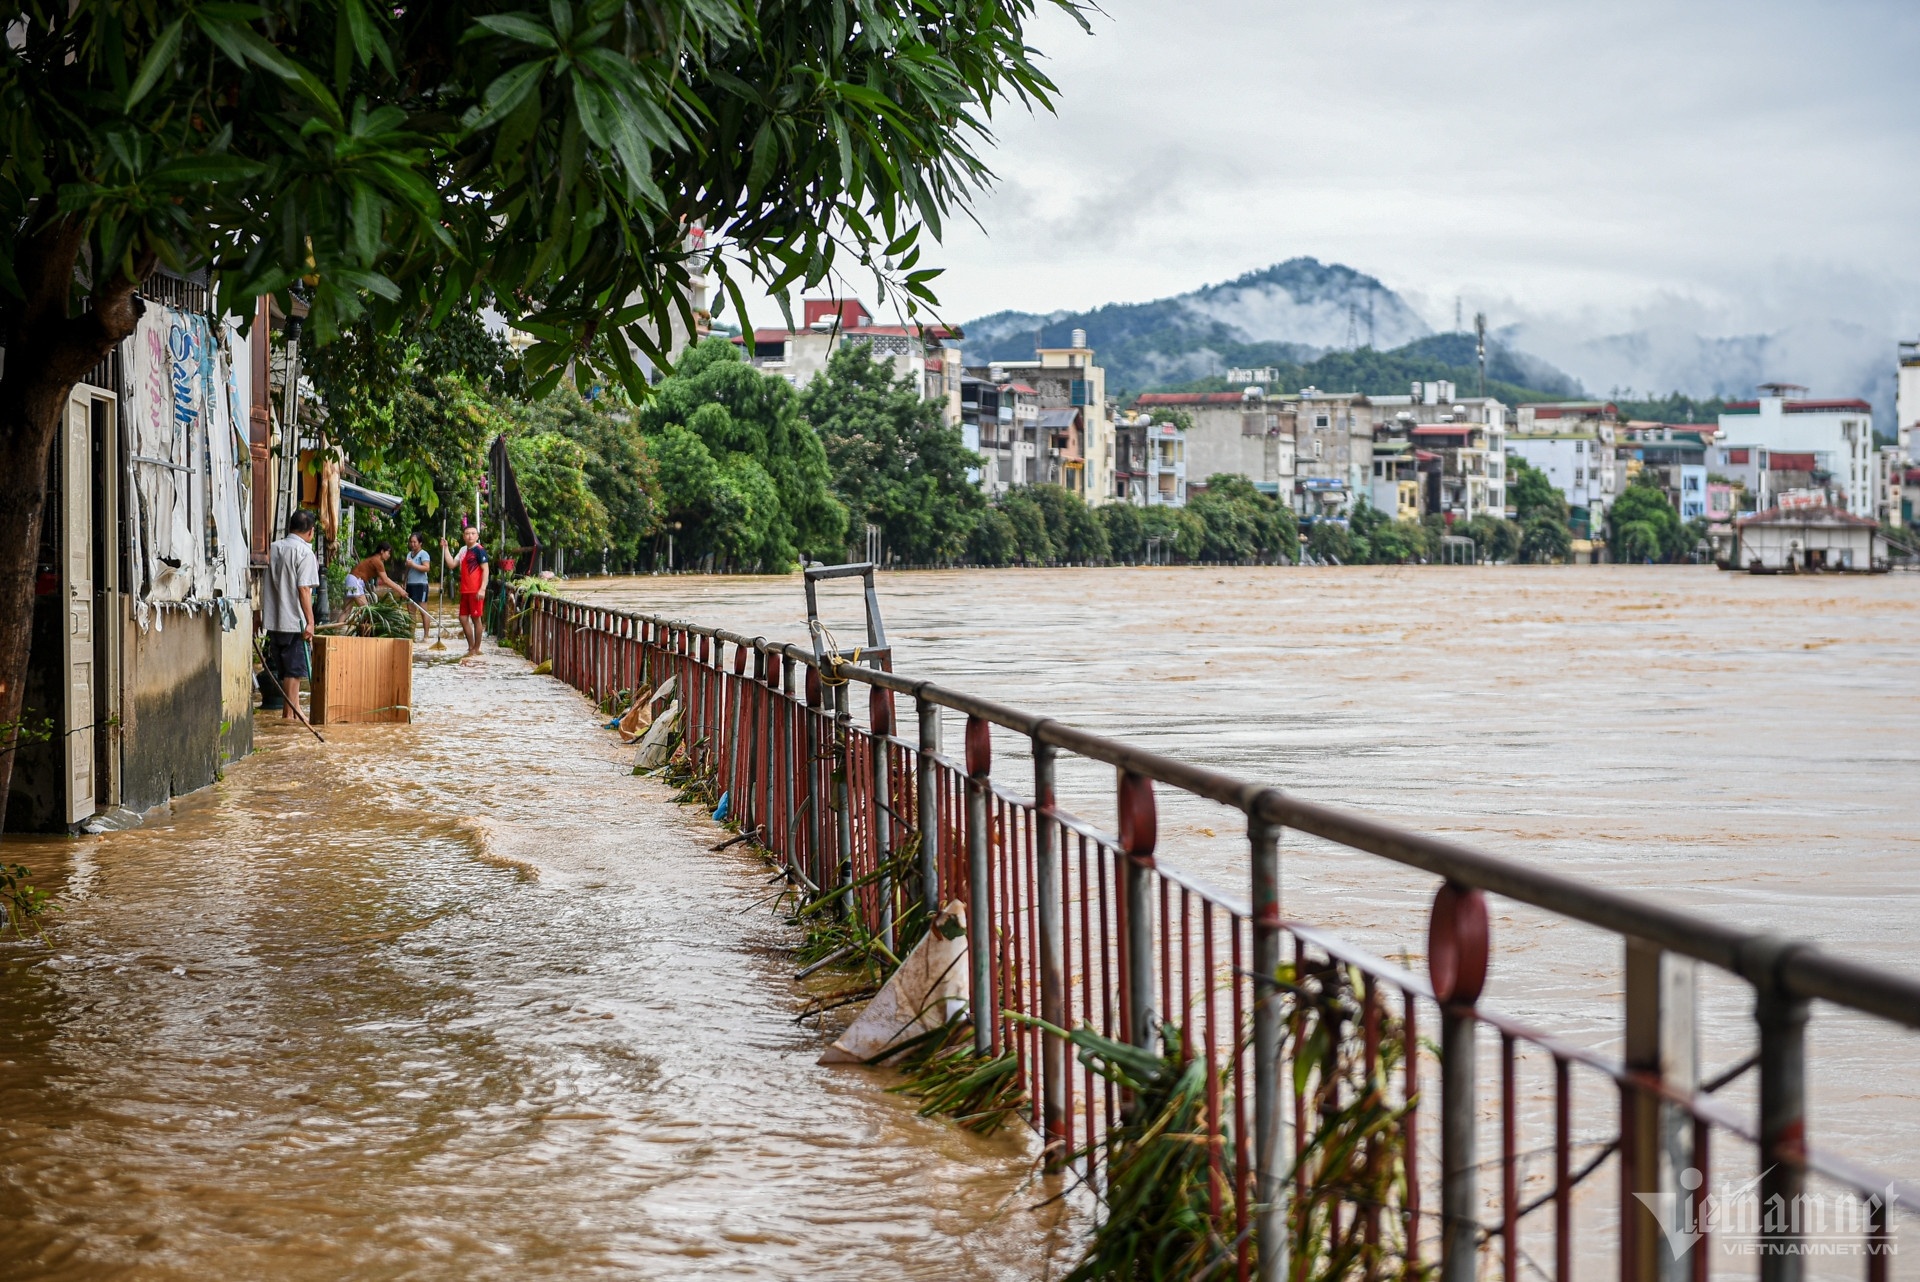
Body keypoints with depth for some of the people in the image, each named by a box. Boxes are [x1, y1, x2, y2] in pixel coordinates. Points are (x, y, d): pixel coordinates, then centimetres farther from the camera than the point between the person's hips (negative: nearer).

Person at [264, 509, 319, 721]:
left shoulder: (274, 549, 10)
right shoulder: (304, 553, -11)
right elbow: (304, 590, -16)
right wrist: (310, 622, -16)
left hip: (274, 621, 7)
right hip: (294, 621, -7)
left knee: (285, 669, 13)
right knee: (294, 669, -1)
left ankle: (294, 707, 20)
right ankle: (289, 712, 0)